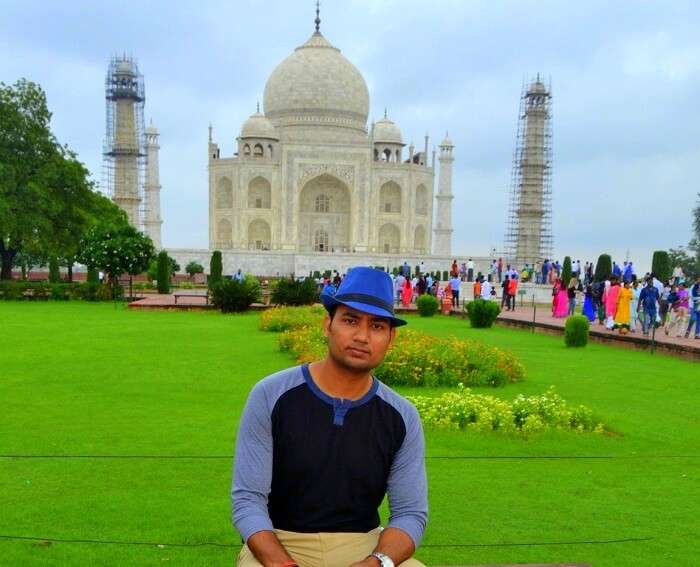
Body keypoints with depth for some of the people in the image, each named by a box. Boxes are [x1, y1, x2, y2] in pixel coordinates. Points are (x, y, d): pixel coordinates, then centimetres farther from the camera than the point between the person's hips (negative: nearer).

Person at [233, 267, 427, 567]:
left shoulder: (402, 417, -3)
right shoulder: (271, 396, -9)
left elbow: (410, 512, -1)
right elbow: (247, 499, -9)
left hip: (363, 543, 2)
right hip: (279, 541, -1)